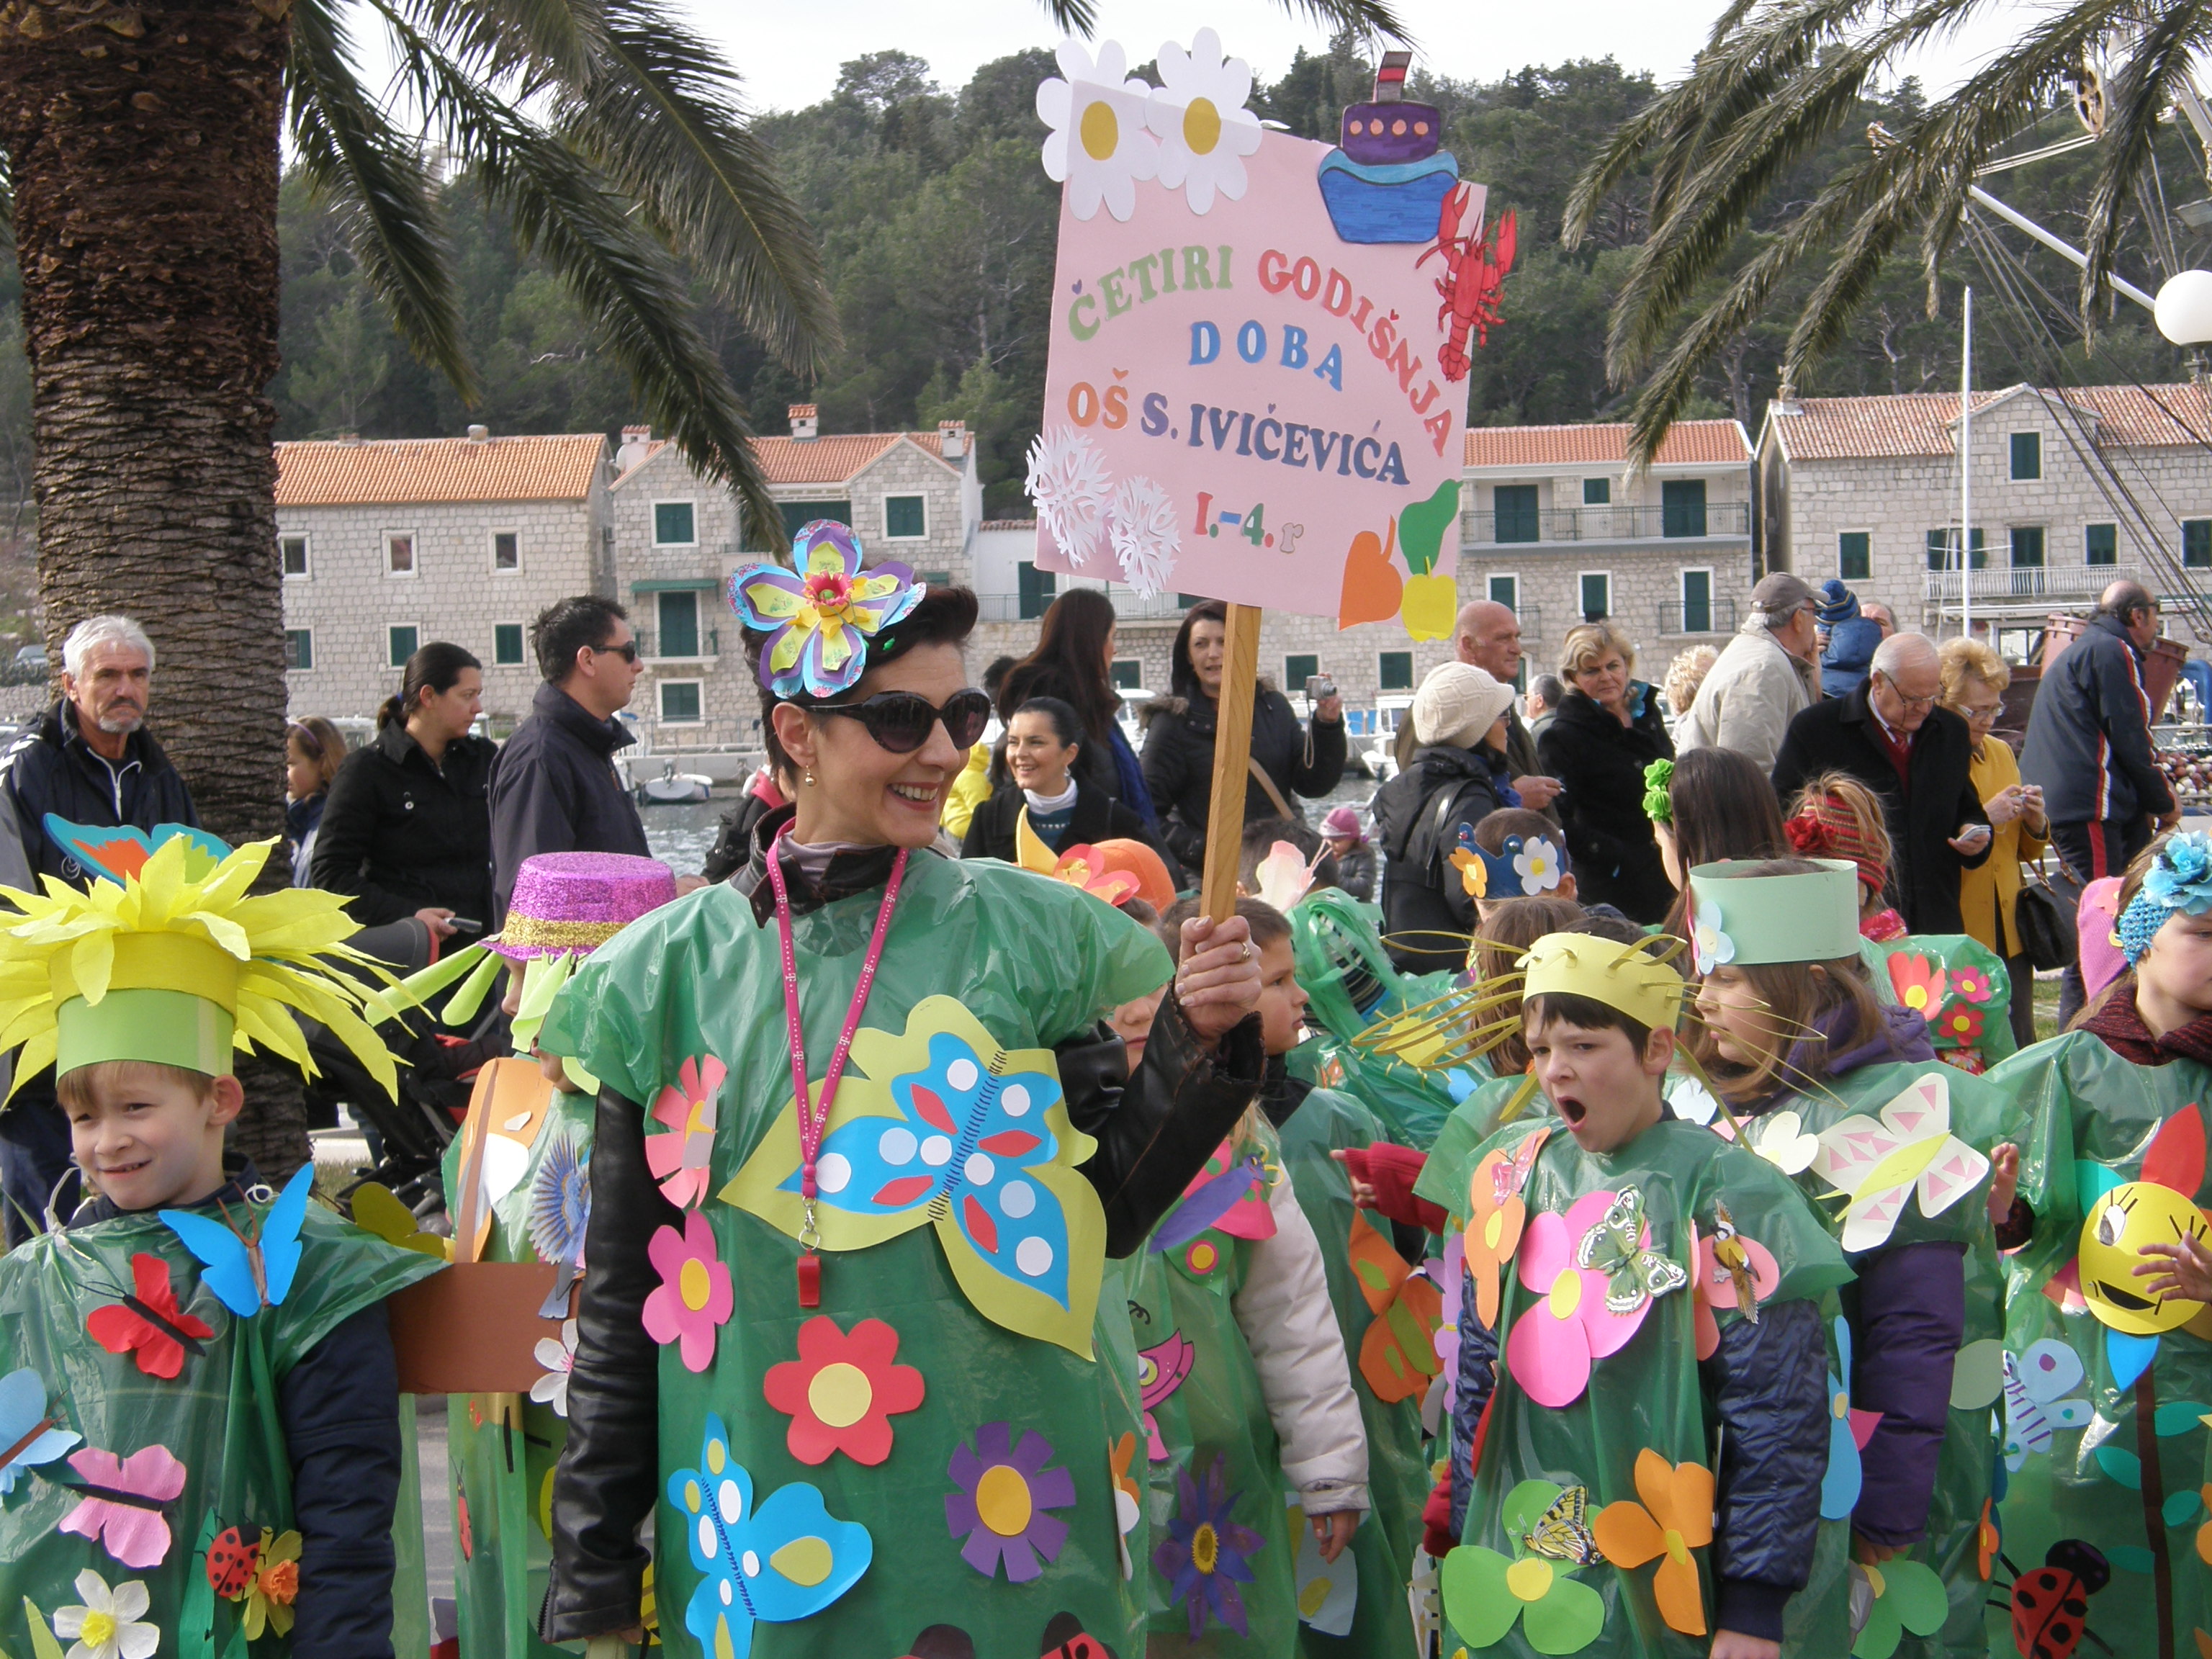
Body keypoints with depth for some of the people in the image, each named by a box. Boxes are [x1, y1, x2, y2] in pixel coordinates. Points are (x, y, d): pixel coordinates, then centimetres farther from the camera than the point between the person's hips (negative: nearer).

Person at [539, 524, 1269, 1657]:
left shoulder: (1024, 935, -1)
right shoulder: (676, 967, -1)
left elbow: (1110, 1213, 2)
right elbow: (622, 1295, 4)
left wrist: (1200, 1046, -13)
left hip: (995, 1515, 0)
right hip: (760, 1520, 0)